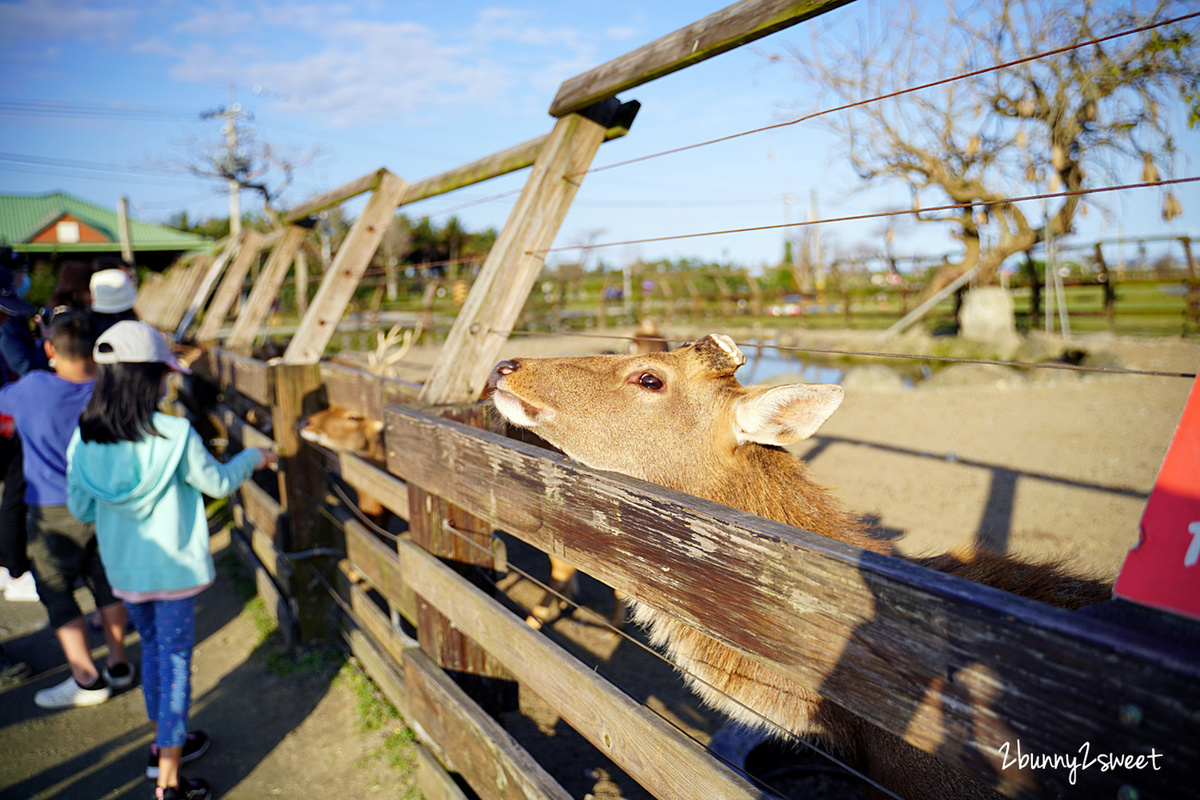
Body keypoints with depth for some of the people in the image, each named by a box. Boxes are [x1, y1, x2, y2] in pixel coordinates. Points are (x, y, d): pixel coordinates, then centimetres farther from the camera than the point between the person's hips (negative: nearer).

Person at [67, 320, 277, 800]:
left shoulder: (84, 439, -8)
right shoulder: (175, 435, -21)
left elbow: (80, 508, 2)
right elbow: (218, 482, -6)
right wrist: (252, 458, 12)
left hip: (124, 568, 5)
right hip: (173, 567, -5)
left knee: (152, 647, 24)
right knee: (175, 660, 5)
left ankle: (165, 740, 41)